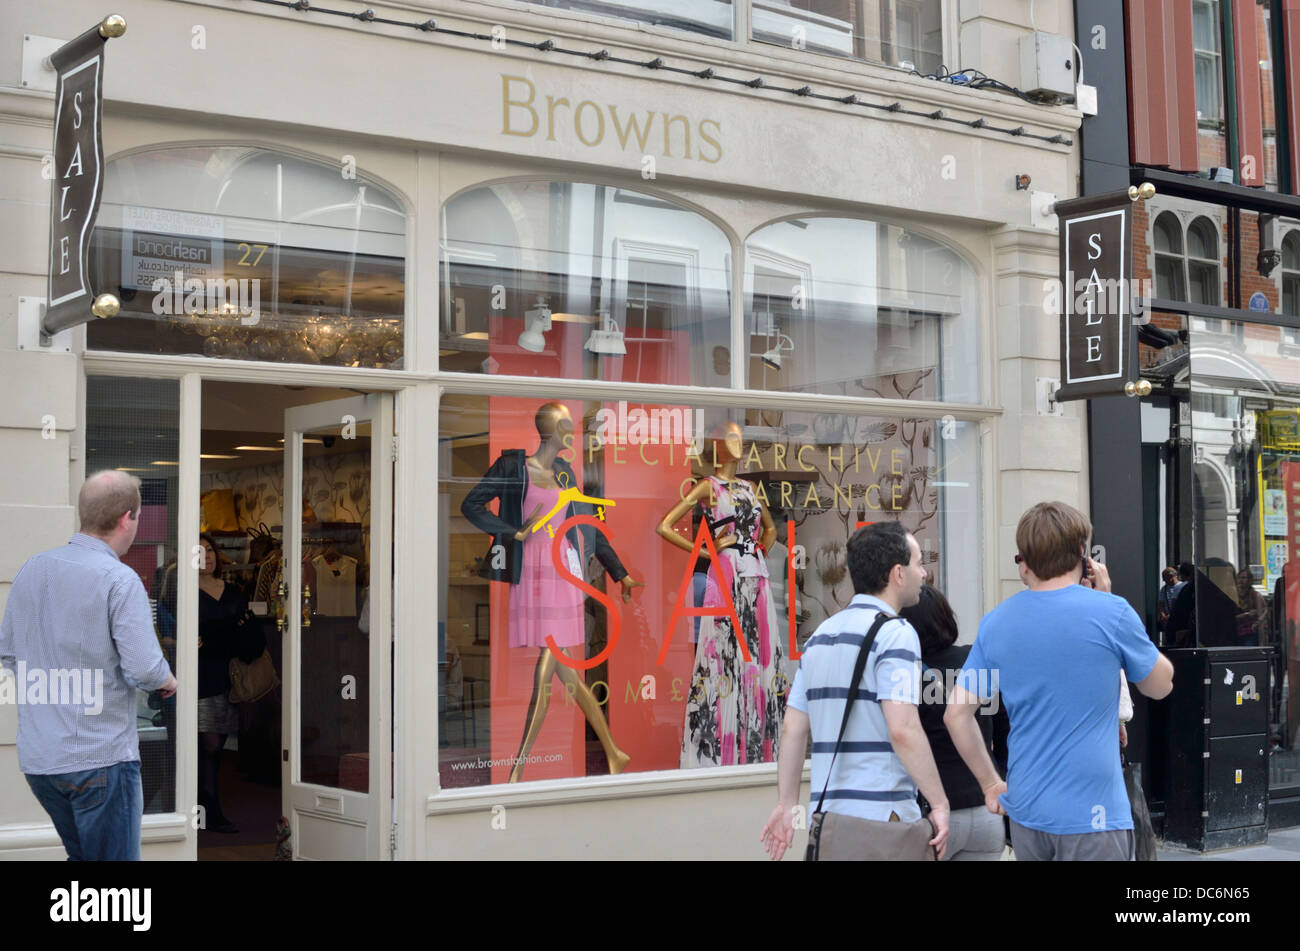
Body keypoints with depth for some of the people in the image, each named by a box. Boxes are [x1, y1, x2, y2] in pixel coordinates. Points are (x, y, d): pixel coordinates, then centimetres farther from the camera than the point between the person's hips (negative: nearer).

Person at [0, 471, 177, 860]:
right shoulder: (119, 580, -15)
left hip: (36, 757, 7)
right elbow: (144, 668, -20)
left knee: (82, 853, 23)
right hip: (99, 757, -7)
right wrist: (168, 681, 0)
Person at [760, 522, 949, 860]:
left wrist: (787, 805, 16)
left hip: (827, 815, 8)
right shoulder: (895, 633, -10)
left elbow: (792, 728, 13)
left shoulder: (821, 634, 14)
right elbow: (903, 729, -20)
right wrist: (939, 803, -13)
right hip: (881, 814, -8)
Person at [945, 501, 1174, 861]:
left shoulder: (995, 622, 2)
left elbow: (957, 714, 3)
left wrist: (991, 784, 15)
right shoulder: (1111, 612, -10)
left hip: (1025, 811, 5)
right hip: (1092, 816, -5)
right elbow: (1161, 685, 6)